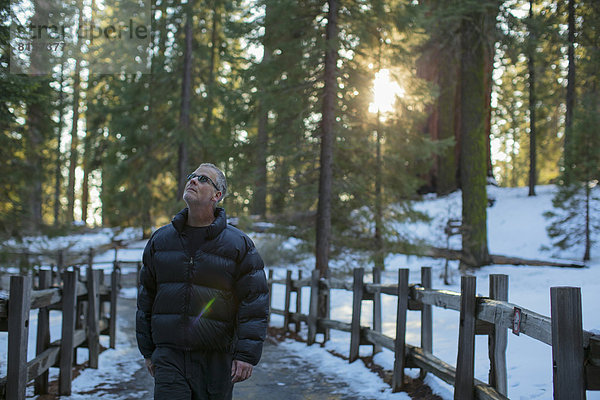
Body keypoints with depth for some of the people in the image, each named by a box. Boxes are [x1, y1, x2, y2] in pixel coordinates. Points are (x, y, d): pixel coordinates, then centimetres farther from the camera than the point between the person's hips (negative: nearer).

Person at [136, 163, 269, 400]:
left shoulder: (239, 245, 0)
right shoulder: (160, 240, 10)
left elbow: (254, 302, -3)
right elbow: (146, 298, 16)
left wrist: (246, 354, -11)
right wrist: (147, 351, 13)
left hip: (215, 361, -1)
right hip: (169, 356, 2)